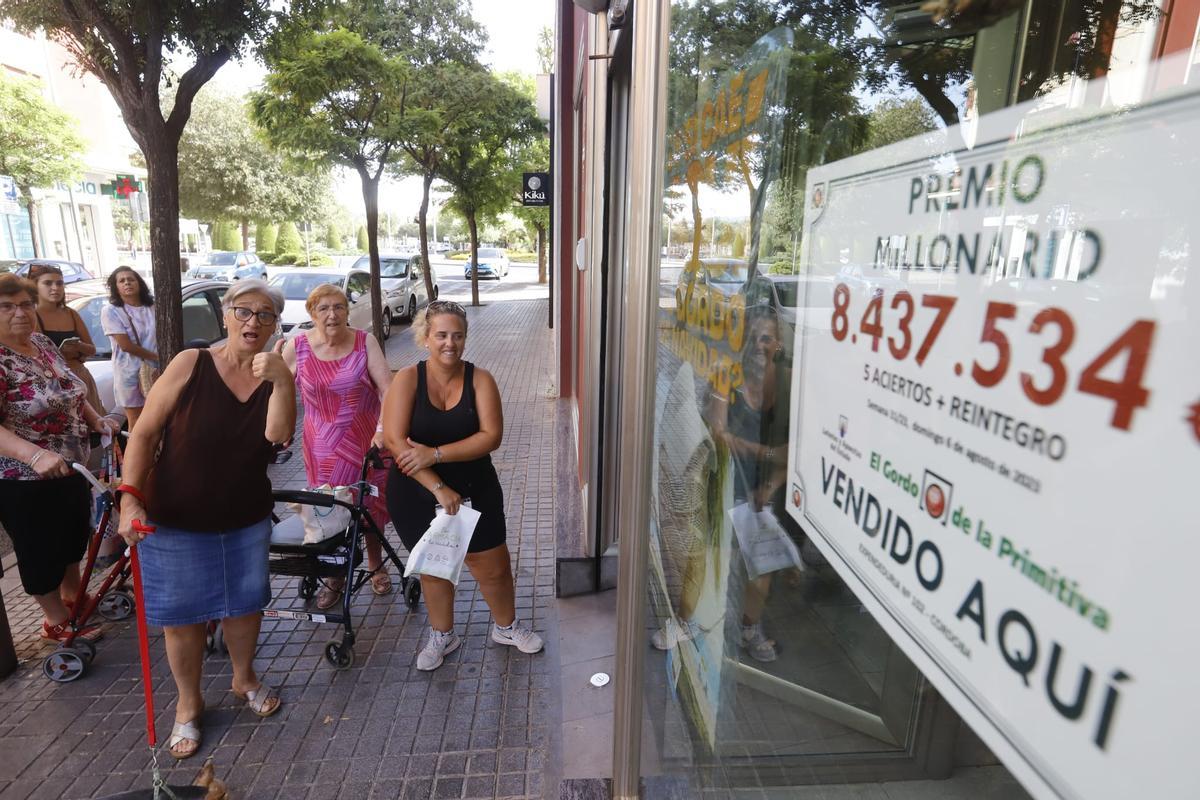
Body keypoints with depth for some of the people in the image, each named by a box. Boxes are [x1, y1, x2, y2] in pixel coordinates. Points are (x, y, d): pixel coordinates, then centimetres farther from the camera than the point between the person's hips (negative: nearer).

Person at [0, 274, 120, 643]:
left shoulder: (43, 345, 2)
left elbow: (70, 393, 16)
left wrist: (96, 420, 2)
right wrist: (36, 454, -42)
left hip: (71, 468, 8)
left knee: (74, 538, 24)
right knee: (42, 552, 10)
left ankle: (73, 597, 45)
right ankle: (56, 621, 28)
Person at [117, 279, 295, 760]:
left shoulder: (276, 376, -6)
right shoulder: (190, 364, -14)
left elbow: (279, 435, -22)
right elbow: (145, 434, -10)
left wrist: (280, 380, -34)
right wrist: (130, 497, -18)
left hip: (246, 520, 3)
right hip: (176, 522, -2)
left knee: (245, 604, 17)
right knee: (182, 615, 11)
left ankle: (244, 679, 43)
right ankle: (189, 703, 34)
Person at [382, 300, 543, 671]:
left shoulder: (479, 379, -9)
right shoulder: (408, 379, -12)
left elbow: (491, 436, -17)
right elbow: (394, 440, -20)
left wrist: (436, 453, -26)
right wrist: (438, 488, -24)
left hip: (474, 491, 1)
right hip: (417, 494, 0)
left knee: (493, 567, 10)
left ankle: (506, 627, 38)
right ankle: (442, 636, 42)